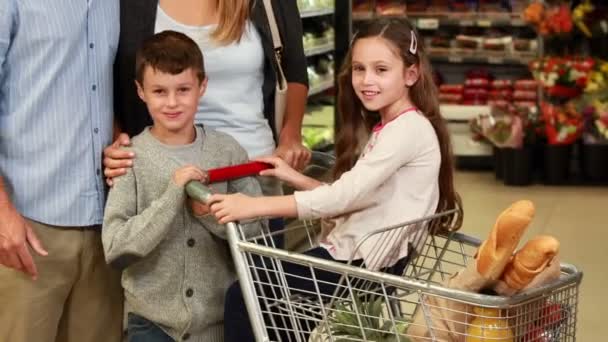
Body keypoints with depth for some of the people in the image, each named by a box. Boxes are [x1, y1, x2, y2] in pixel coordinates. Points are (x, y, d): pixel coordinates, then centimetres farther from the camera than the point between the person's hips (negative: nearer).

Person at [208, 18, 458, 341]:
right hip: (354, 252, 10)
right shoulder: (386, 128, 14)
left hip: (367, 265, -10)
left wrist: (254, 205, -28)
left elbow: (344, 196, -26)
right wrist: (294, 178, 10)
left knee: (243, 296, -11)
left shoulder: (409, 129, -18)